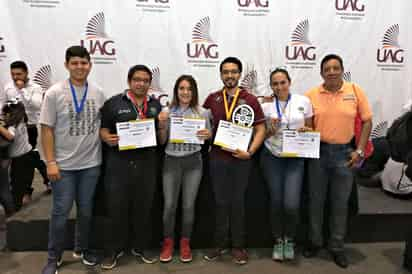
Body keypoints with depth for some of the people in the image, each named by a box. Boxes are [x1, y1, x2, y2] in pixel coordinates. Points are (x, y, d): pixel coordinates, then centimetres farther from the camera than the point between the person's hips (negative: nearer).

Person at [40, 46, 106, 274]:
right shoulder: (54, 93, -7)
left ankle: (81, 248, 35)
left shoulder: (98, 93, 1)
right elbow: (47, 129, -7)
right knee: (61, 212, 5)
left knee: (86, 210, 15)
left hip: (91, 164, 3)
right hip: (64, 165, -3)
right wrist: (50, 162, -11)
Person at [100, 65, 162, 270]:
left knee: (144, 207, 12)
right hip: (119, 162, -2)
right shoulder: (113, 103, 1)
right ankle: (113, 250, 22)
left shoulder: (156, 105, 12)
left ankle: (141, 247, 29)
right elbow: (102, 129, 2)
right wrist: (108, 138, -19)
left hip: (147, 163, 3)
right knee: (116, 207, 5)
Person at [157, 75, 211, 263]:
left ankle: (185, 243, 25)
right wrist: (161, 124, -14)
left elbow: (209, 136, 9)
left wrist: (207, 135, -13)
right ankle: (168, 243, 24)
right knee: (169, 205, 3)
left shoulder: (202, 112, 0)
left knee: (188, 205, 7)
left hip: (193, 162, 0)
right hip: (171, 161, 0)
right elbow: (161, 142, 2)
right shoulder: (167, 112, 0)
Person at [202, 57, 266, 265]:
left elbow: (261, 129, -3)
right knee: (221, 202, 12)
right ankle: (220, 244, 26)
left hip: (241, 158, -2)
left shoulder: (250, 100, -2)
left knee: (238, 202, 10)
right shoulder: (212, 99, 5)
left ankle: (238, 246, 24)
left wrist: (250, 151, -14)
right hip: (217, 158, 2)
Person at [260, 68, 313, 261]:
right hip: (272, 158, 1)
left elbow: (310, 128, 9)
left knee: (291, 204, -9)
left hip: (295, 158, 0)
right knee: (276, 202, 5)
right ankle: (278, 241, 28)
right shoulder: (265, 105, 0)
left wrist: (306, 131, -13)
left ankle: (289, 239, 21)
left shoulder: (303, 101, 0)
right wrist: (271, 130, -15)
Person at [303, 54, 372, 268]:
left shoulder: (355, 91, -3)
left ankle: (337, 247, 26)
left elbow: (367, 121, 1)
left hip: (344, 153, 0)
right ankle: (315, 241, 29)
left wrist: (360, 151, -4)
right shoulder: (311, 95, -2)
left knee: (340, 203, 9)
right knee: (316, 200, 11)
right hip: (318, 152, 1)